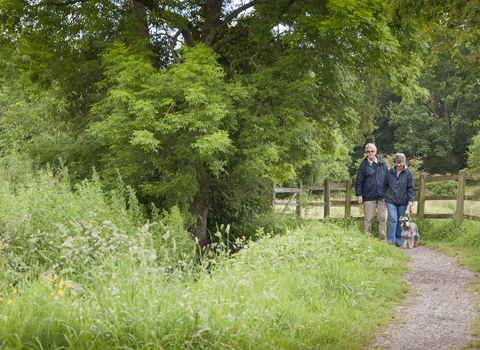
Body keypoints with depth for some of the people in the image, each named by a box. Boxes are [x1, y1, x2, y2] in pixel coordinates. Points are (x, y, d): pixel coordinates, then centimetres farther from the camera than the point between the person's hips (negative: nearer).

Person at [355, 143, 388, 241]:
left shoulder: (382, 162, 8)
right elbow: (359, 181, 4)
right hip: (369, 196, -2)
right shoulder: (364, 164, 2)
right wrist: (359, 194, -3)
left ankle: (383, 238, 10)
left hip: (382, 196, 2)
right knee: (368, 219, 2)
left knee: (383, 218, 3)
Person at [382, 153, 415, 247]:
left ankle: (399, 240, 19)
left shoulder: (408, 172, 0)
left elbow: (411, 188, 1)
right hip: (391, 200, 0)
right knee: (393, 219, -12)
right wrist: (384, 199, 10)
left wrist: (410, 200, -6)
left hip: (402, 201, 0)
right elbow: (385, 186, 12)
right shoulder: (390, 172, 4)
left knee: (401, 221, 8)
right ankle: (391, 240, -11)